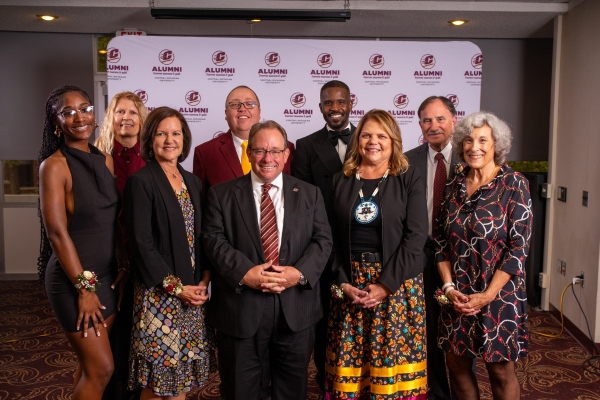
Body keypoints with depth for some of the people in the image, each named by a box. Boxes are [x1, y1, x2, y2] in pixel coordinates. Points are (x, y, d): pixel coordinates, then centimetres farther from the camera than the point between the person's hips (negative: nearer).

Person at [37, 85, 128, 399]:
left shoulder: (105, 161, 6)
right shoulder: (54, 165, -13)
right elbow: (57, 232, -16)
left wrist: (125, 266, 1)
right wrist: (84, 288, -15)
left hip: (107, 275, 6)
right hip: (73, 280, -6)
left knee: (89, 363, 16)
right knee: (101, 368, -1)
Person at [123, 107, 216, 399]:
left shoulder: (192, 181, 10)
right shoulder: (141, 181, -9)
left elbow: (202, 237, 11)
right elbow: (141, 243, -14)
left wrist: (204, 280, -2)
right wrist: (176, 287, -13)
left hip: (195, 292, 6)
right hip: (159, 293, -5)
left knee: (182, 368, 13)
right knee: (158, 375, 4)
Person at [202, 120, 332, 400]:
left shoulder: (310, 194, 9)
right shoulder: (222, 194, 4)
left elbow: (322, 240, 2)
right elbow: (213, 240, -5)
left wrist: (300, 272, -15)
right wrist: (244, 272, -20)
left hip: (296, 308, 2)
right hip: (241, 308, -1)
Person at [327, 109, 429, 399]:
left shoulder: (409, 179, 0)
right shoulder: (341, 181, 8)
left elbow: (415, 237, -8)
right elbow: (332, 239, 5)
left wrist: (385, 285, -14)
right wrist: (342, 283, -7)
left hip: (397, 283, -2)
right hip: (350, 283, 2)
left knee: (392, 360, 2)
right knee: (348, 365, 5)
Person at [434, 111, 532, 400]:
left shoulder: (514, 184, -8)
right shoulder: (455, 185, 5)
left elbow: (519, 246, -12)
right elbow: (440, 239, 5)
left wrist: (487, 295, -16)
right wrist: (449, 286, -6)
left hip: (499, 295, -4)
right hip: (458, 295, 4)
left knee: (501, 371, 7)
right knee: (456, 363, 11)